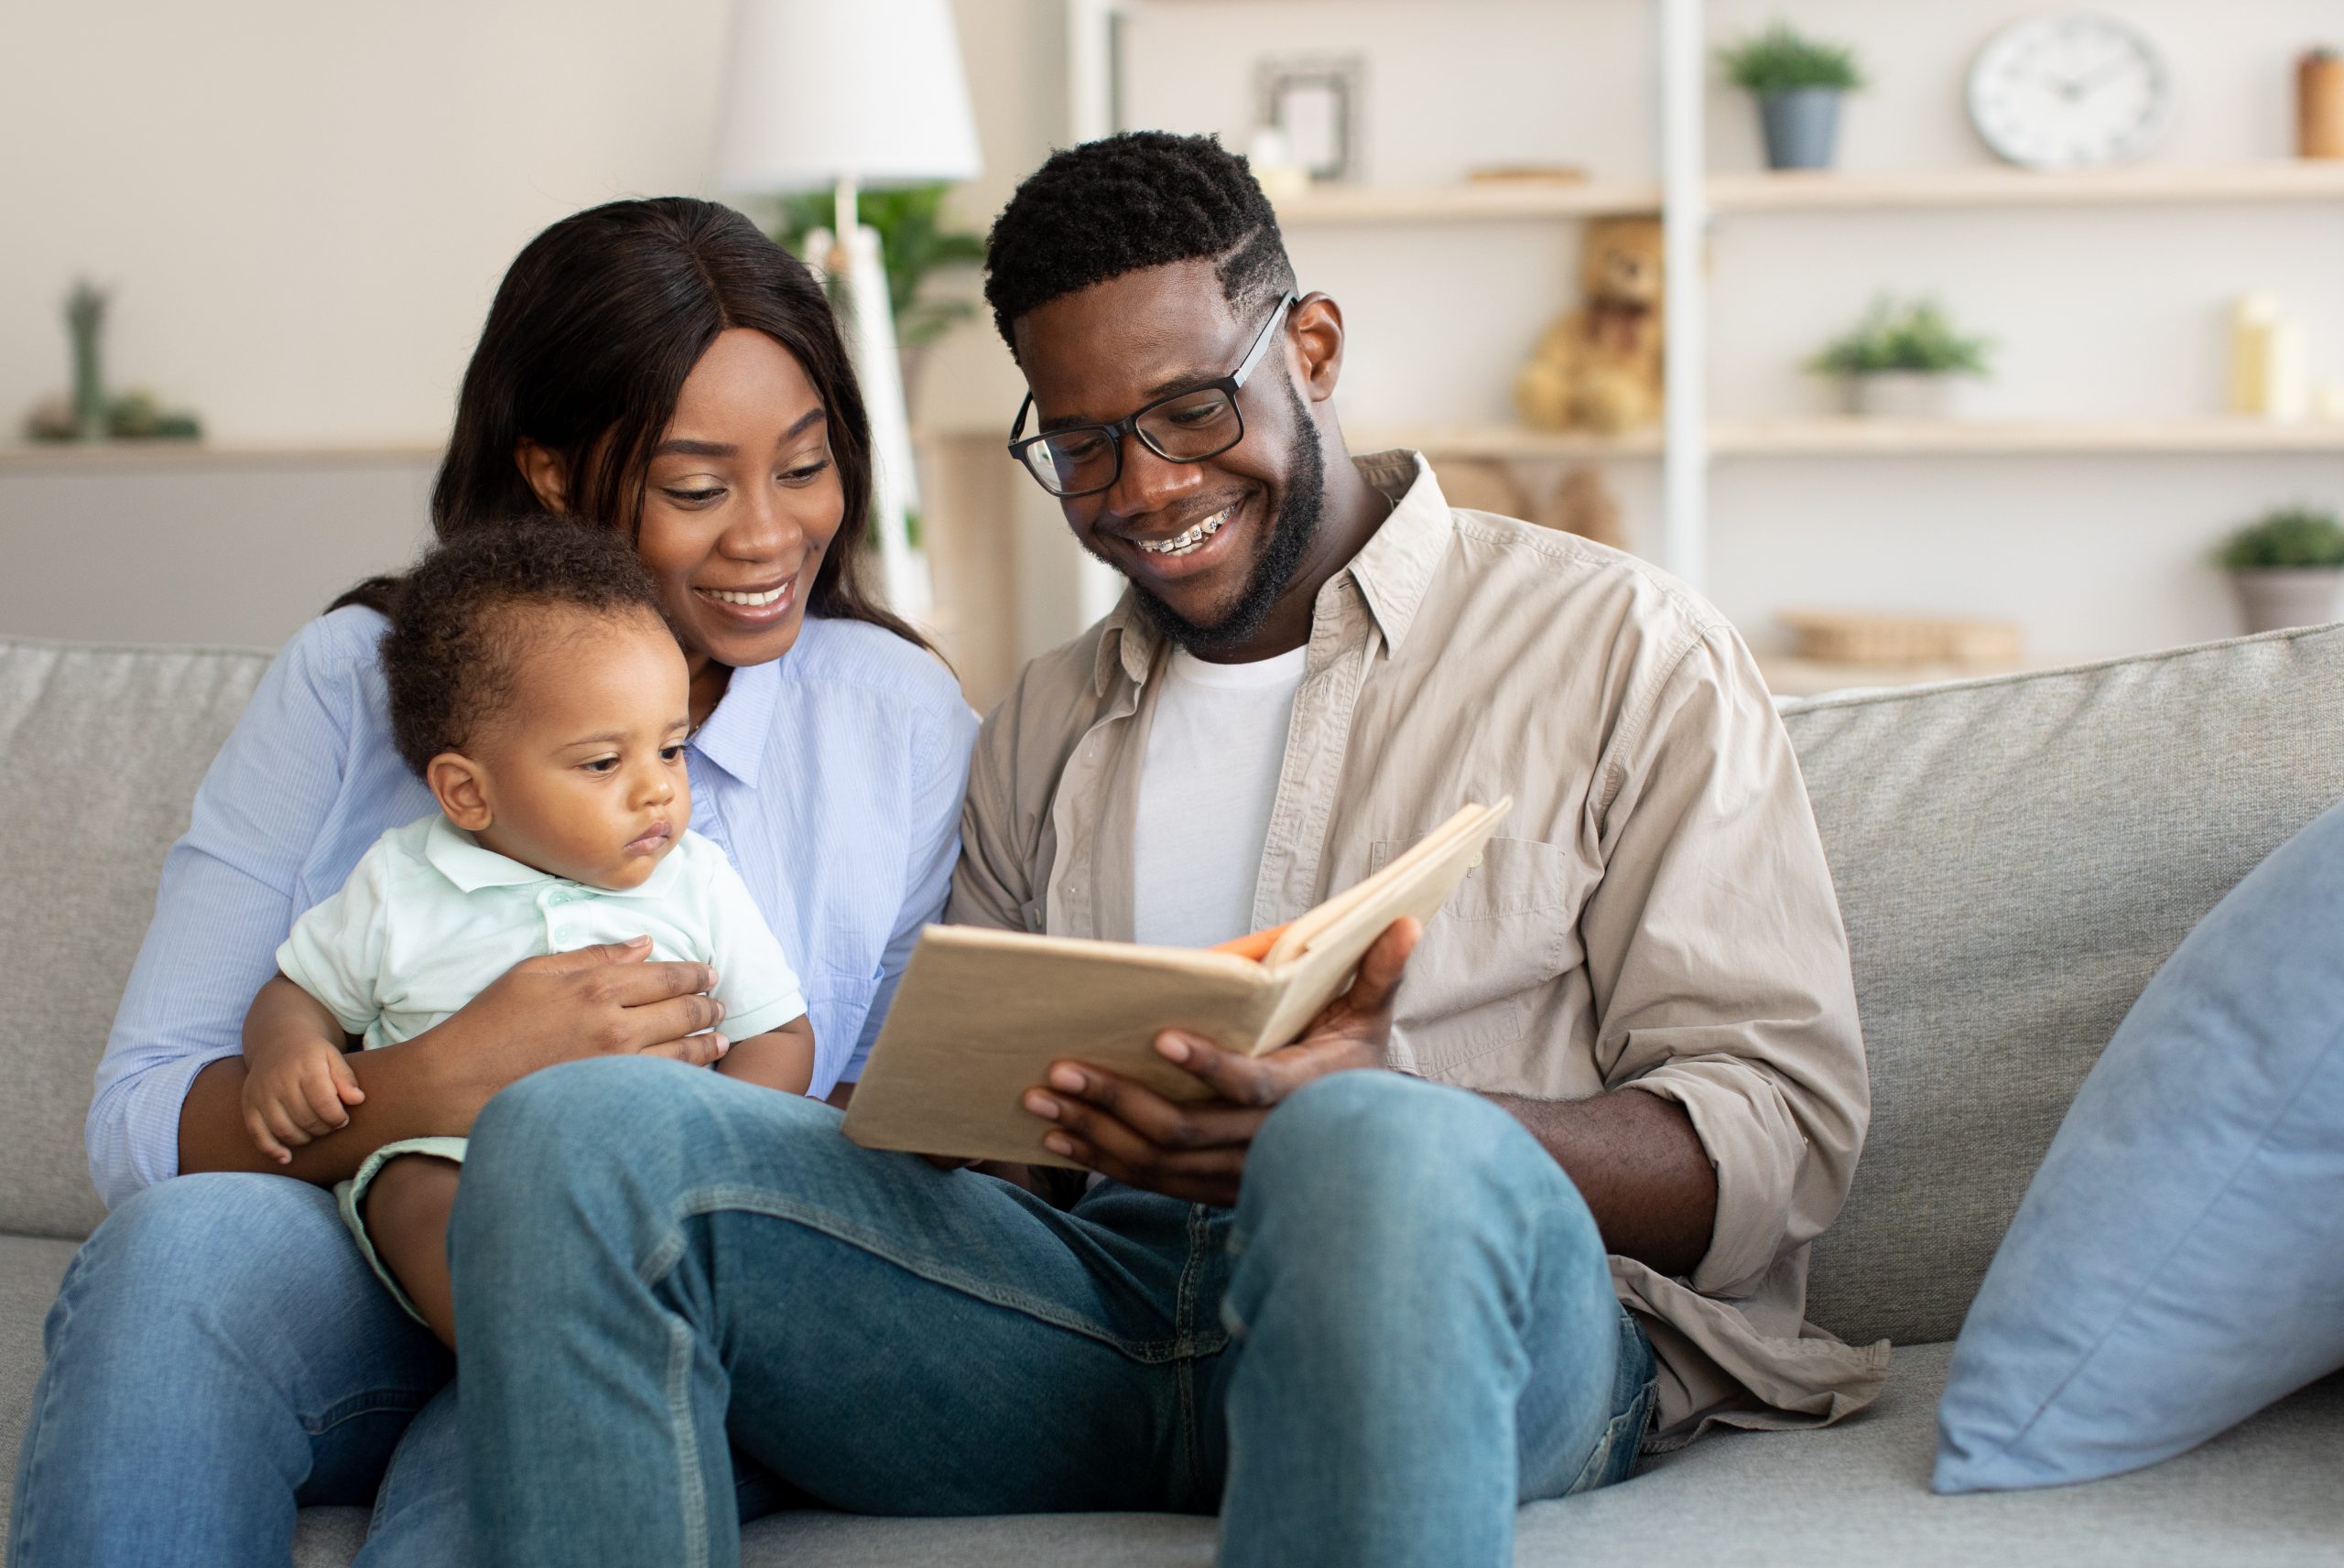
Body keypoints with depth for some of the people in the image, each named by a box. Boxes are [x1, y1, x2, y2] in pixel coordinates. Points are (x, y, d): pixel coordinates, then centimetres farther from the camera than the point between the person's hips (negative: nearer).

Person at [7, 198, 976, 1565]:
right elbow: (140, 1129, -4)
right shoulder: (355, 682, 4)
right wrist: (448, 1081, -21)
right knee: (193, 1239, -34)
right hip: (348, 1277, 2)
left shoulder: (904, 722, 6)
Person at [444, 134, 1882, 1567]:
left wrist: (1382, 1122, -19)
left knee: (1377, 1153, -43)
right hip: (1103, 1304, 5)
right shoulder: (1045, 727, 25)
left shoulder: (1619, 647, 8)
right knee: (574, 1130, -18)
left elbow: (1785, 1135, -1)